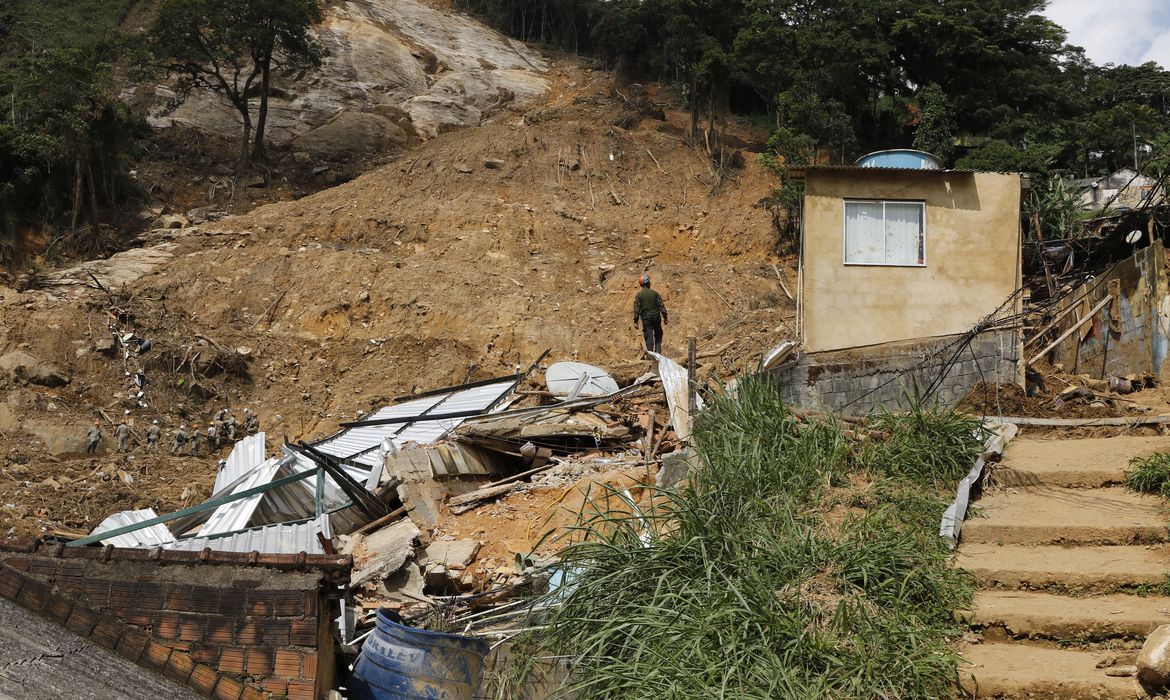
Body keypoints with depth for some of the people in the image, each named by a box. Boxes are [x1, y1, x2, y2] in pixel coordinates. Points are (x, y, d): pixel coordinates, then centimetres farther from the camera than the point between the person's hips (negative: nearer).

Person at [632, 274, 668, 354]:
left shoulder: (639, 295, -1)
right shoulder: (655, 293, 2)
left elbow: (636, 309, -3)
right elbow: (661, 306, 0)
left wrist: (636, 321, 0)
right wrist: (665, 317, 4)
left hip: (646, 318, -1)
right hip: (656, 316, 1)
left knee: (649, 337, 0)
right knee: (658, 335, 13)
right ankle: (658, 352, 4)